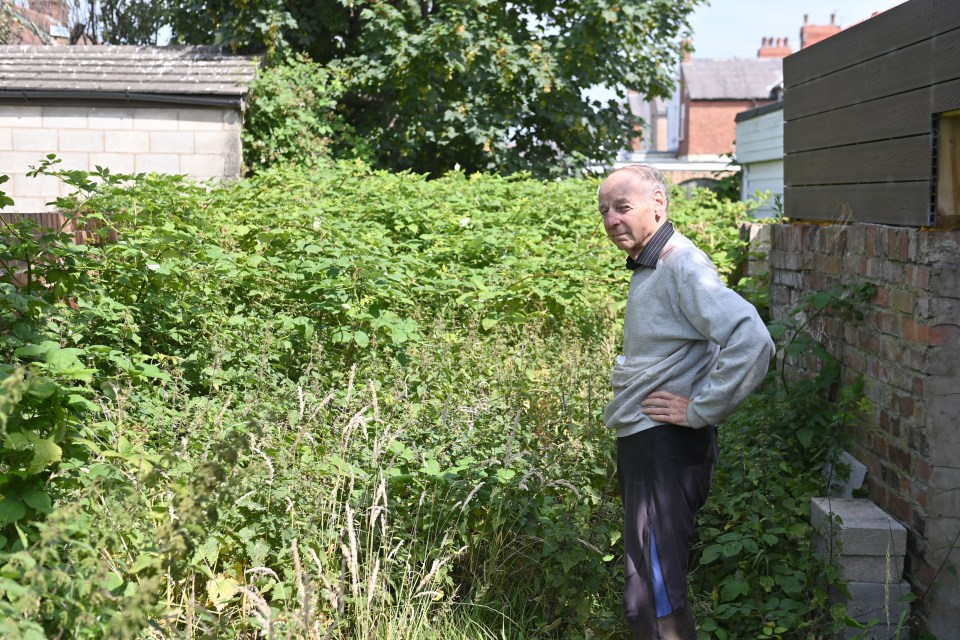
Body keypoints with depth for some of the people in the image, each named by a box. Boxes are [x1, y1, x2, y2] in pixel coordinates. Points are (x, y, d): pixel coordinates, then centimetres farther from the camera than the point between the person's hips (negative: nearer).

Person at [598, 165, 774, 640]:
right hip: (639, 440, 10)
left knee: (652, 600, -11)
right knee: (649, 586, 19)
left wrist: (700, 410, -23)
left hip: (665, 445, -10)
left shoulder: (683, 267, -17)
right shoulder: (647, 269, 14)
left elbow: (751, 341, -29)